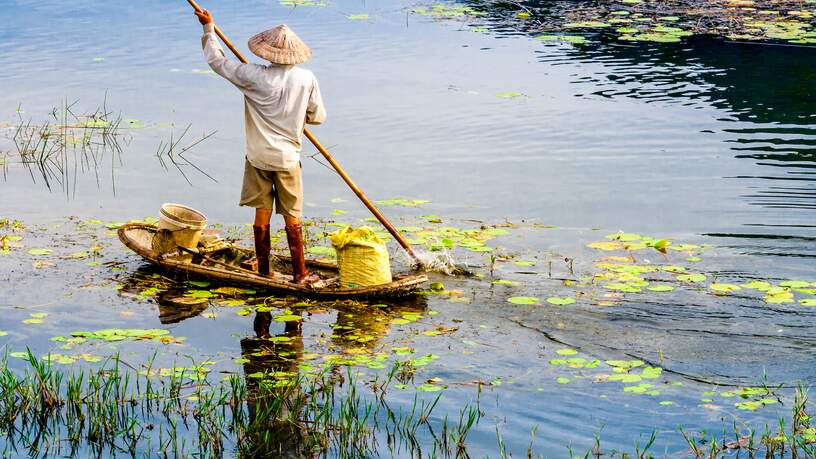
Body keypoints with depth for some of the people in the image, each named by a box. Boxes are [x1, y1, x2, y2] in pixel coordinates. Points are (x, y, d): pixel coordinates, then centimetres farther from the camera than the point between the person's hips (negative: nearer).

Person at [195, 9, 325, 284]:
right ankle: (300, 274, 13)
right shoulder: (306, 79, -10)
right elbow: (318, 117, 3)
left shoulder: (253, 76, -14)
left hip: (258, 157, 0)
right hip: (288, 158, 0)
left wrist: (208, 27, 12)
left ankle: (263, 269, 21)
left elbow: (216, 61, -1)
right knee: (292, 217, 8)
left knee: (262, 212, 12)